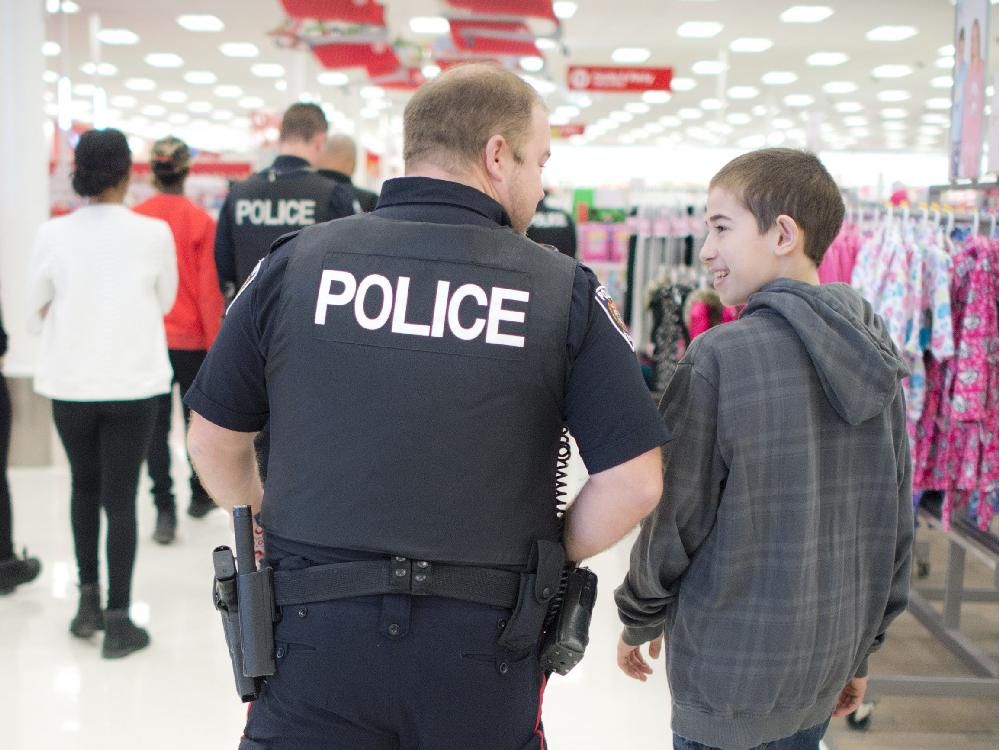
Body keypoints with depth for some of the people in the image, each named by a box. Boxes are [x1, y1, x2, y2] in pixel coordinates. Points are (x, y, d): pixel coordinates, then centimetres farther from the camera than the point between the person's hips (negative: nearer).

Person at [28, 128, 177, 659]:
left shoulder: (52, 234, -6)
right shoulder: (153, 234, -10)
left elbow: (38, 312, 4)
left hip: (69, 382, 2)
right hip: (133, 382, -2)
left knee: (84, 487, 20)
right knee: (120, 496, 4)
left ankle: (88, 597, 24)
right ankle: (118, 620, 8)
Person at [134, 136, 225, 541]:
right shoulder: (200, 220, -10)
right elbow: (210, 287, -9)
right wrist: (215, 343, -1)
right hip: (191, 339, -1)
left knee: (156, 424, 5)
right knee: (197, 417, 17)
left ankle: (165, 511, 1)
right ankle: (200, 495, 32)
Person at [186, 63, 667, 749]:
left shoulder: (296, 263, -3)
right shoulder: (564, 290, -6)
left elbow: (214, 441, 5)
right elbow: (634, 482, -8)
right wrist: (548, 558, 8)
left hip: (318, 631, 0)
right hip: (483, 641, 1)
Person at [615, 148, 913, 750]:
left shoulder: (720, 357, -19)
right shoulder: (875, 355, 1)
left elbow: (675, 519, -14)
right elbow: (896, 523, 7)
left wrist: (639, 619, 3)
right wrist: (862, 649, 17)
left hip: (731, 667, -6)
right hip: (827, 666, 6)